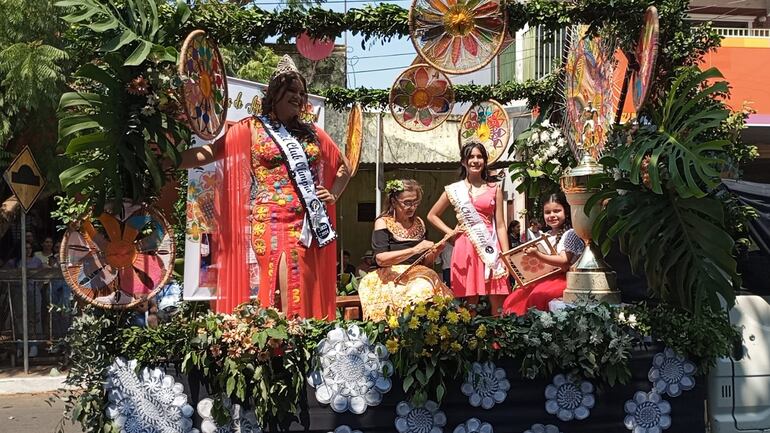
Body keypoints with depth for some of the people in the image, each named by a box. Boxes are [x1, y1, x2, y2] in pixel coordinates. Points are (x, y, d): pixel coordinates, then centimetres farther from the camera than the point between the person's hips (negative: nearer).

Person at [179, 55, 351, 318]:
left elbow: (344, 166, 30)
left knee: (306, 295, 0)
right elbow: (208, 153, -3)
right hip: (270, 223, -4)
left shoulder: (314, 134, 18)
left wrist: (334, 195, 14)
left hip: (306, 225, 4)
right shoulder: (251, 129, 6)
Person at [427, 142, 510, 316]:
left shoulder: (494, 188, 9)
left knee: (497, 304, -5)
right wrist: (450, 232, 5)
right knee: (470, 304, 0)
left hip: (491, 247, 0)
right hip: (466, 248, 0)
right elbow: (432, 215, 18)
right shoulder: (454, 190, 9)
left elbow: (500, 225, 5)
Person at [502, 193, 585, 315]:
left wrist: (537, 255, -21)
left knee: (538, 295, -36)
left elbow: (564, 261, -14)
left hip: (562, 277, -7)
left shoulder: (570, 234, -3)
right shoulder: (546, 235, 17)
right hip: (544, 277, 7)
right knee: (513, 300, -13)